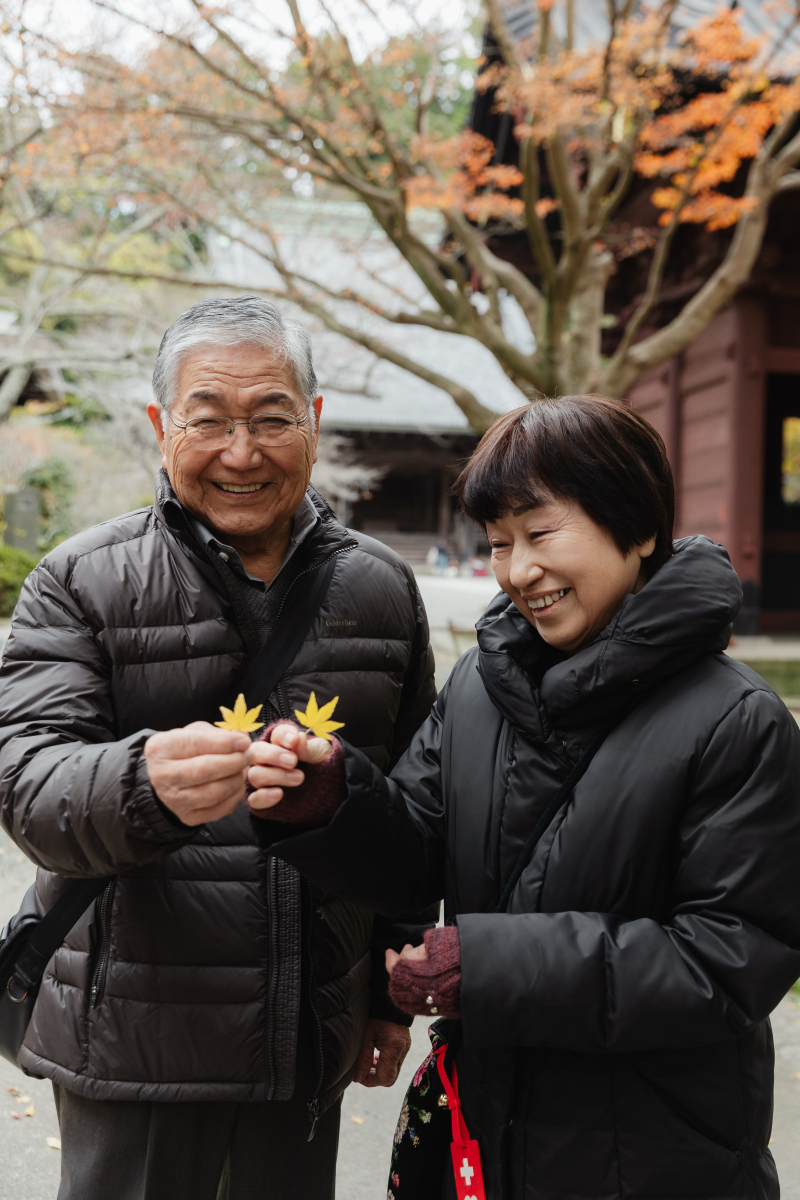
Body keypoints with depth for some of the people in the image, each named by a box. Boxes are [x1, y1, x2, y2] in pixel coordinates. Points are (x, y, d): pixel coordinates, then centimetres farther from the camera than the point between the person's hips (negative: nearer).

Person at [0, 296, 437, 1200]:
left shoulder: (381, 589, 5)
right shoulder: (80, 583, -4)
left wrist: (394, 992, 13)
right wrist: (146, 782, -37)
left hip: (314, 1045, 3)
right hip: (133, 1047, -3)